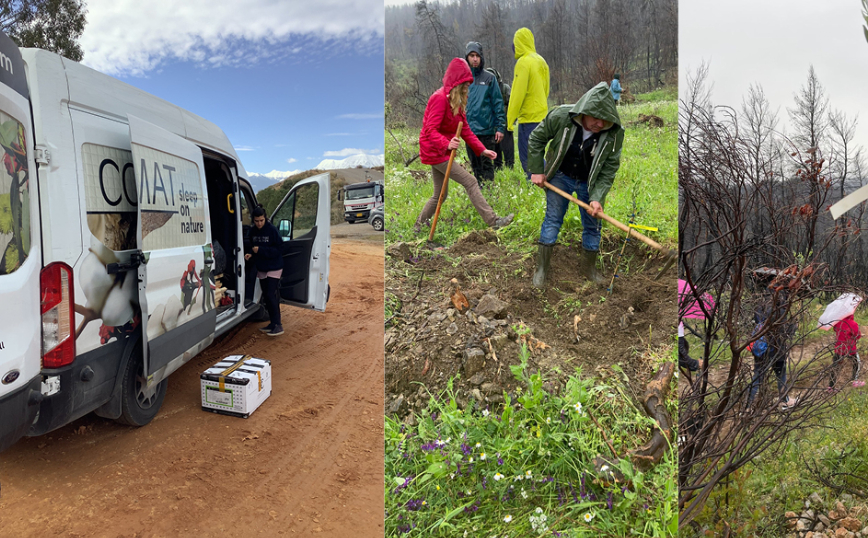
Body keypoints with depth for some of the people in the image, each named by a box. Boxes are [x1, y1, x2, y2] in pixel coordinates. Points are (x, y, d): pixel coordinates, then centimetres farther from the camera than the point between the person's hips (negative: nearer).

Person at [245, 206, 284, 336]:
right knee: (266, 296, 11)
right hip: (261, 269, 7)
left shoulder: (272, 230, -15)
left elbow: (277, 250, -17)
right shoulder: (253, 231, 3)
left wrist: (260, 250, -25)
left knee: (271, 295, -13)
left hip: (274, 268, -7)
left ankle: (278, 325, -10)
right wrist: (250, 254, -7)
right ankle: (272, 323, 20)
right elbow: (252, 247, 15)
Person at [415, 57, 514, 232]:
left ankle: (419, 226, 26)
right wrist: (446, 144, -42)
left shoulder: (456, 100, 12)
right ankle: (493, 221, -11)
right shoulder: (440, 98, -18)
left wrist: (481, 149, 4)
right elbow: (430, 130, -25)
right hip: (434, 151, -10)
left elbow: (465, 129, 13)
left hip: (441, 152, 10)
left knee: (440, 195, 14)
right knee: (470, 181, -13)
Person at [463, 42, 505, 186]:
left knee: (486, 164, -2)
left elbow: (498, 103, 2)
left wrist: (500, 127, -3)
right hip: (468, 130, 3)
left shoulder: (489, 78, 2)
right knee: (475, 165, 11)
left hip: (486, 130, -3)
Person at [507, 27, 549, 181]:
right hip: (541, 115, 9)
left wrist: (510, 117, -11)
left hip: (528, 117, -9)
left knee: (527, 157, -6)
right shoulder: (541, 61, 14)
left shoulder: (523, 62, -13)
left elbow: (518, 93, -16)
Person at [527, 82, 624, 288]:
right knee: (552, 219, 1)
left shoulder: (615, 134, -26)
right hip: (560, 176, -1)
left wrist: (597, 197, -25)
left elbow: (609, 170, -15)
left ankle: (588, 267, 29)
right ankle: (542, 268, 14)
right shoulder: (560, 116, -28)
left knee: (593, 225, 8)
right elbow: (536, 139, -10)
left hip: (589, 182, 1)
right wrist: (536, 170, -9)